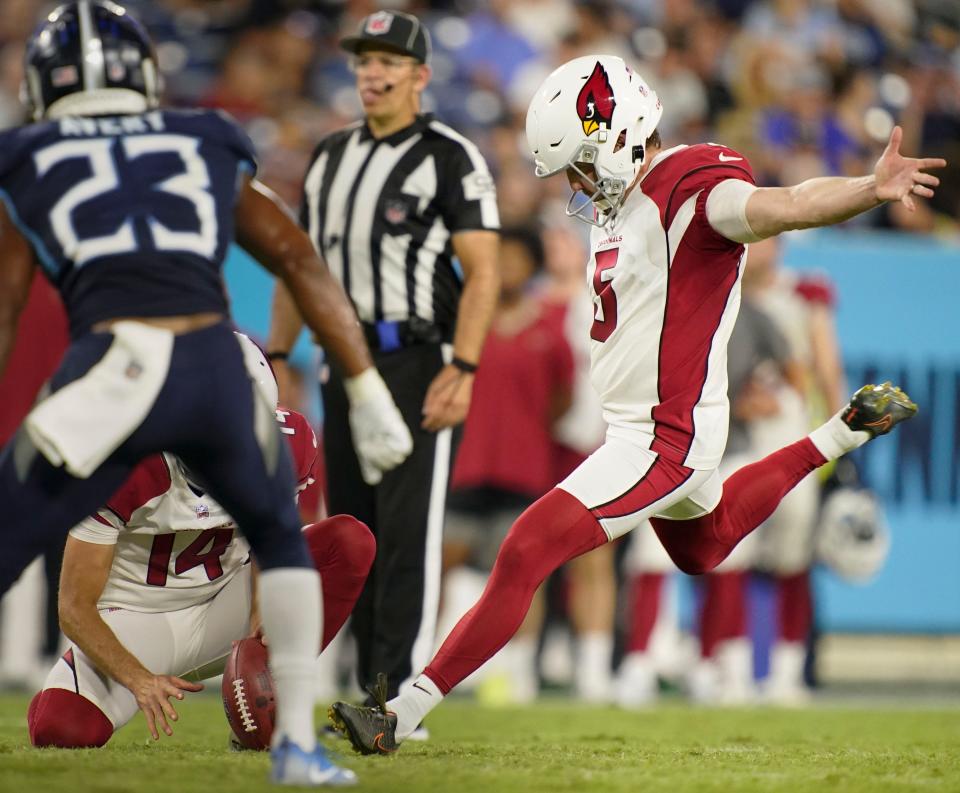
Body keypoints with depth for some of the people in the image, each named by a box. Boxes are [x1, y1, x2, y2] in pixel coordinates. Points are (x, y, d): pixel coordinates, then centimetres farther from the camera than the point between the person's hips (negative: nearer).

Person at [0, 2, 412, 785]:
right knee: (281, 537, 30)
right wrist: (370, 392, 15)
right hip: (214, 365, 2)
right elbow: (304, 263, 16)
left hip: (108, 372, -2)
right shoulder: (208, 152, 25)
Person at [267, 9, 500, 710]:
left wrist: (462, 369, -21)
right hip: (347, 360, 7)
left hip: (419, 362, -7)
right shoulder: (331, 156, 14)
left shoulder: (451, 159, -7)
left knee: (408, 533, -11)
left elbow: (483, 272, -12)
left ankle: (403, 699, -13)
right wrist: (277, 358, 13)